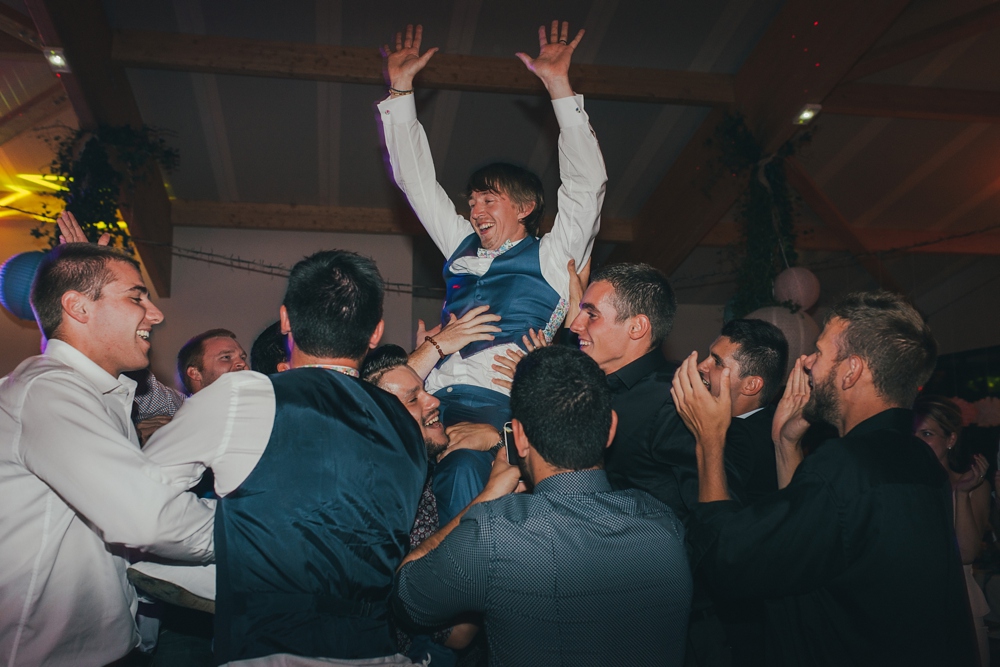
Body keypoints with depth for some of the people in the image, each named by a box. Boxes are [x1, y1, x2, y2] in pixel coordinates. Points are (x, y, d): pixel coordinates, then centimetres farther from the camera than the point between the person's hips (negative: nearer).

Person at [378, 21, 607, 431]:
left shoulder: (552, 257, 11)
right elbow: (416, 179, 28)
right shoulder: (463, 249, 25)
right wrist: (400, 86, 27)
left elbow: (587, 184, 1)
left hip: (497, 407, -4)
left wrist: (559, 85, -2)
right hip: (435, 402, 4)